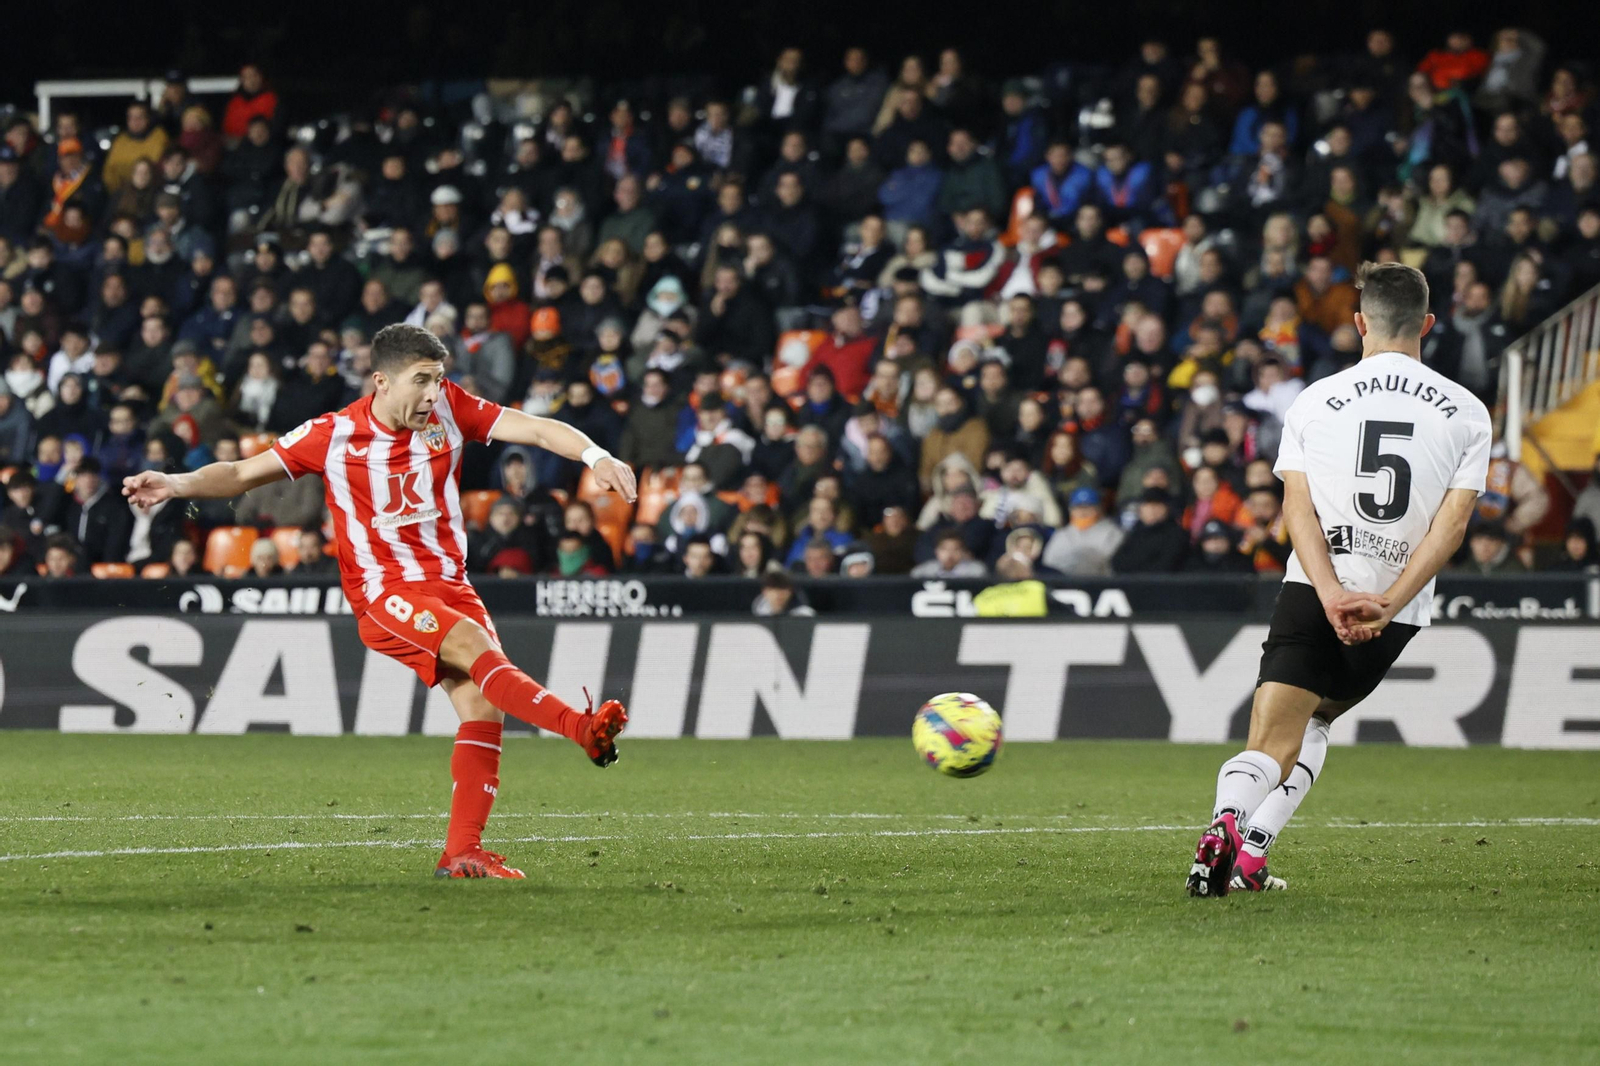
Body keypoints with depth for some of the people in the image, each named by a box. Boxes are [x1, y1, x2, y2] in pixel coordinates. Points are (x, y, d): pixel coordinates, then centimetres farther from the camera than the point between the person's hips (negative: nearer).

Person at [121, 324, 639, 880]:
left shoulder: (448, 409, 0)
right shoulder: (334, 435, -6)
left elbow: (535, 429, -4)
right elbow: (243, 474, 1)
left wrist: (596, 457, -21)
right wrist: (175, 484, -15)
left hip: (449, 583, 4)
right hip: (383, 590, -4)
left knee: (482, 706, -9)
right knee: (475, 648, -30)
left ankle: (461, 853, -5)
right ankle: (583, 729, -40)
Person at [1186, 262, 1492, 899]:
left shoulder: (1314, 402, 6)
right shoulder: (1467, 414, 6)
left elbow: (1298, 508, -4)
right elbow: (1453, 521, -4)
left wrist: (1334, 597, -13)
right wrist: (1386, 604, -10)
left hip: (1312, 594, -2)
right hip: (1397, 609, 2)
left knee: (1271, 743, -9)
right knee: (1315, 721, 25)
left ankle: (1224, 823, -41)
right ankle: (1251, 851, 12)